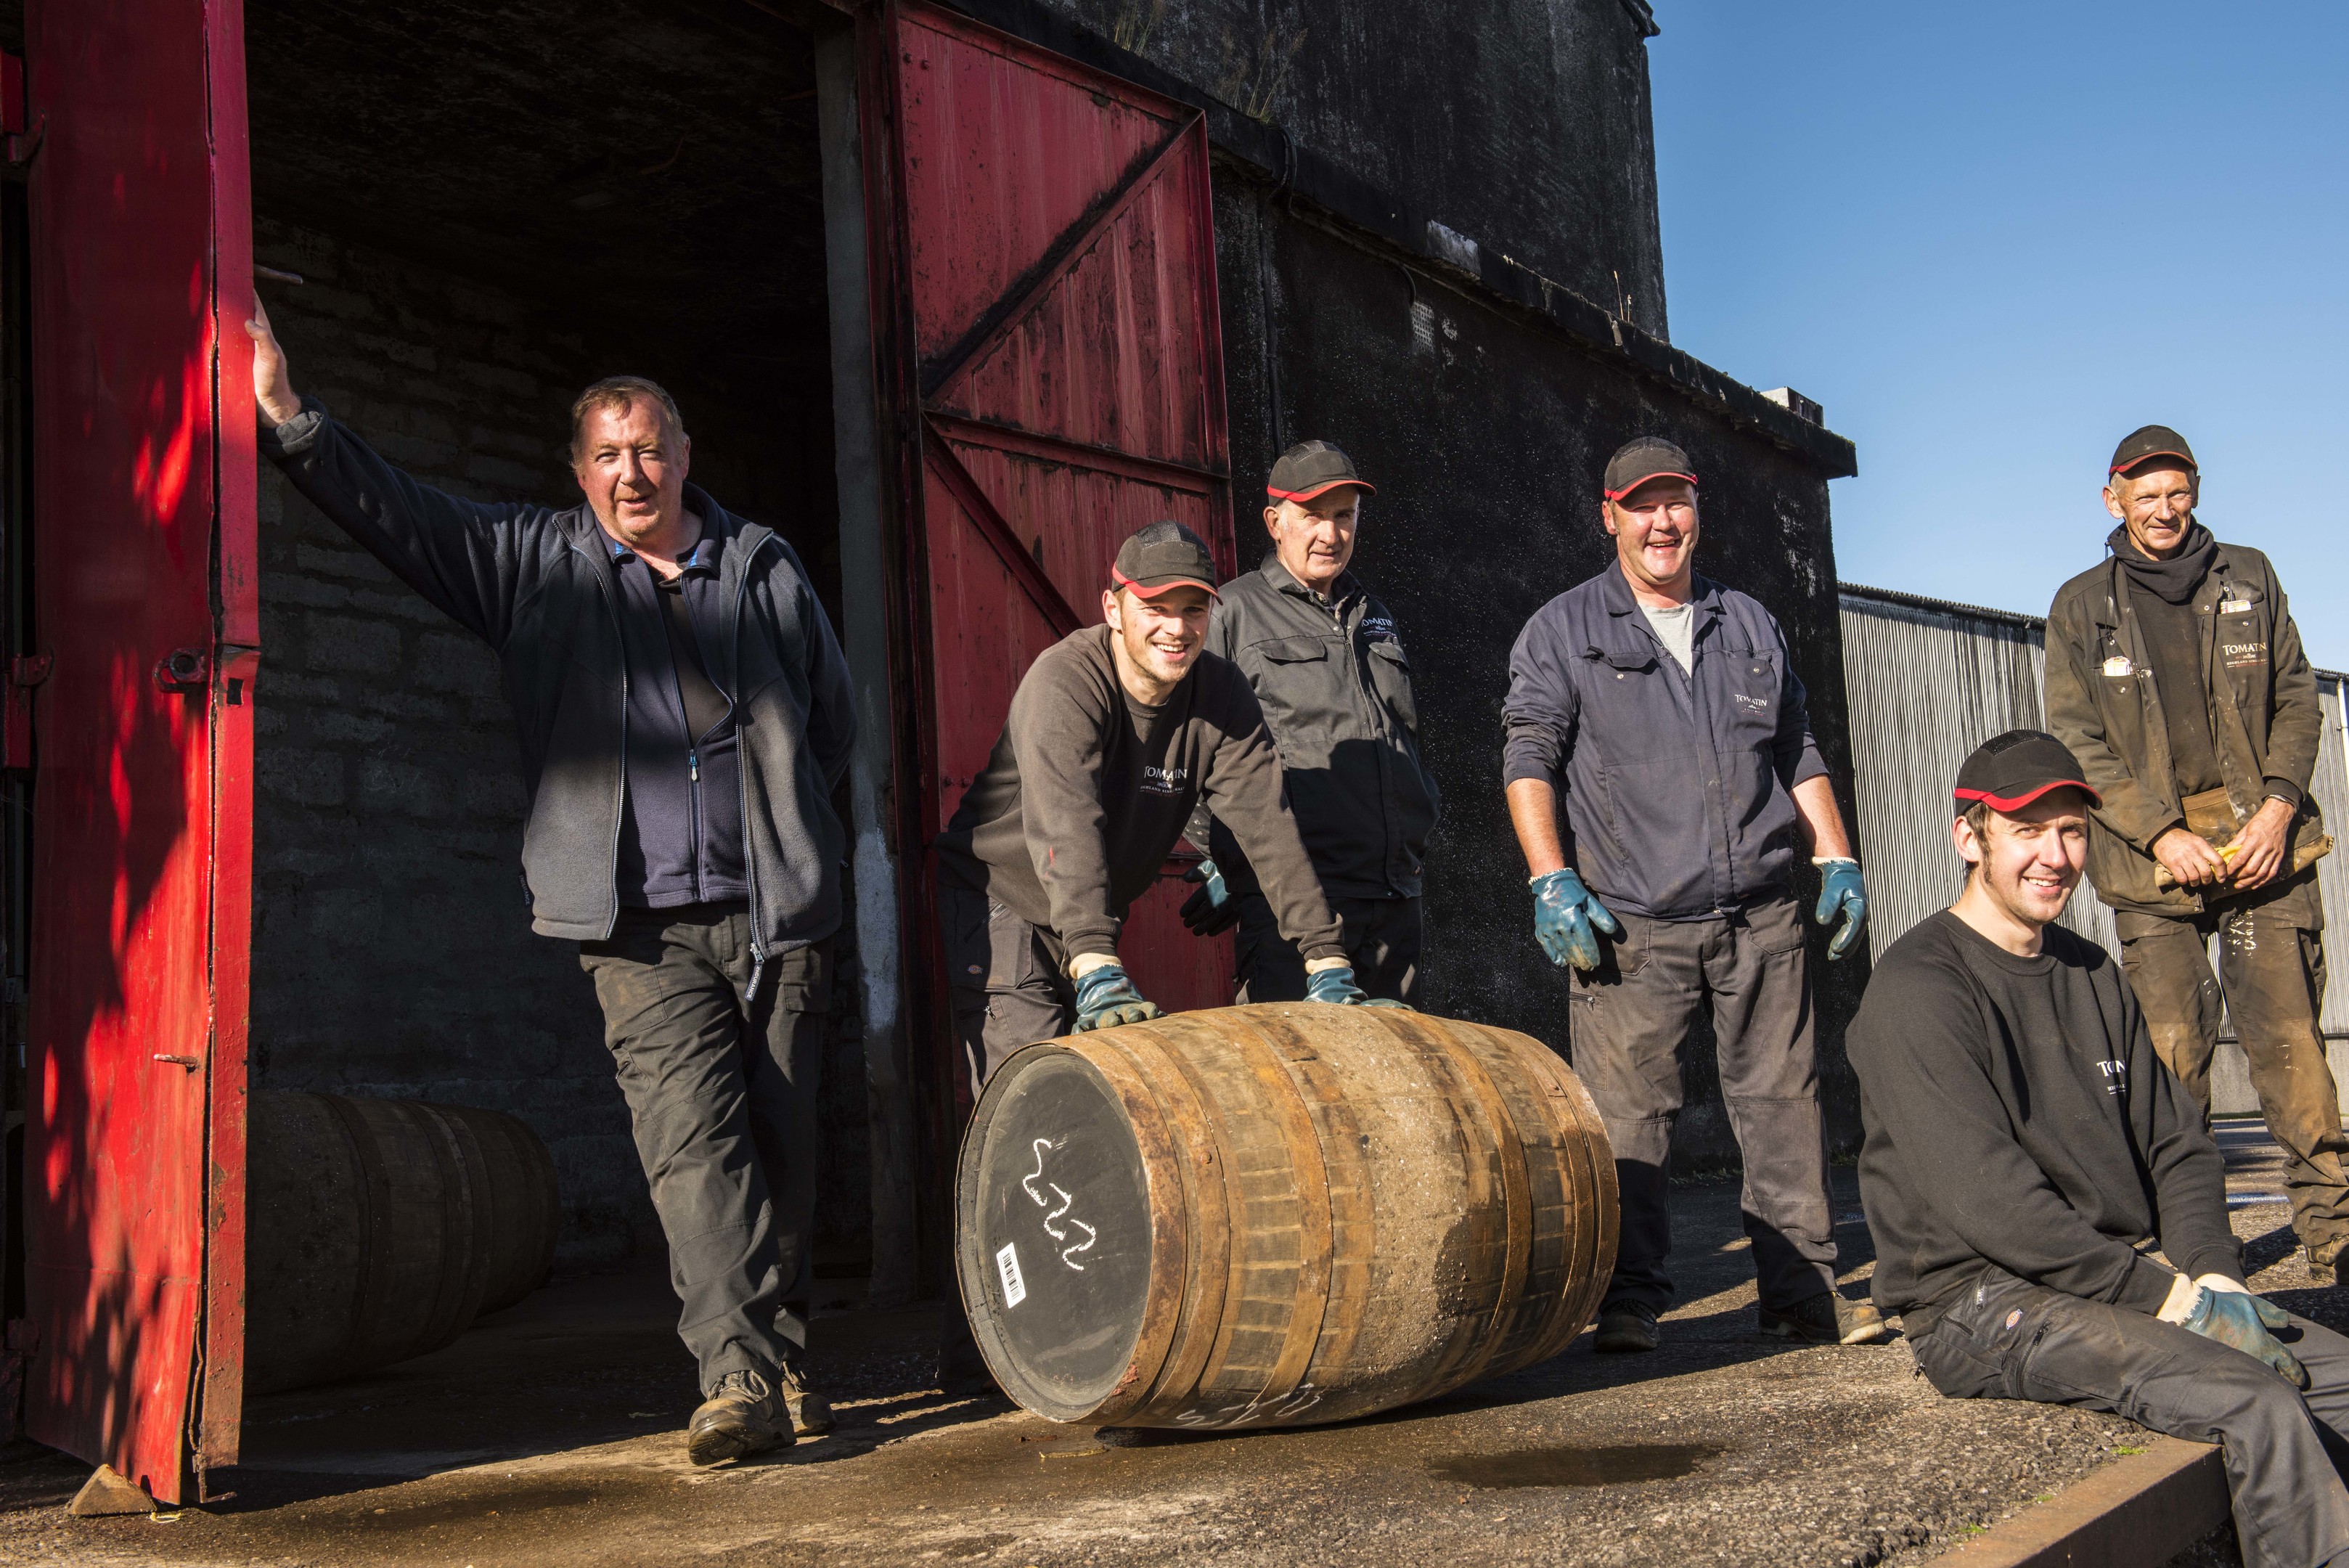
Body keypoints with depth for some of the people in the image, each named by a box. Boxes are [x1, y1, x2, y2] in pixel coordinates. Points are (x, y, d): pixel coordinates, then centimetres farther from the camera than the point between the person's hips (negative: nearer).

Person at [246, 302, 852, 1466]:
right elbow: (395, 513, 5)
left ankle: (784, 1361, 18)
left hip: (776, 908, 2)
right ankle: (740, 1379, -17)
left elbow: (832, 718, 21)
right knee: (690, 1135, -14)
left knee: (780, 1138, 5)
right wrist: (286, 414, -3)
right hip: (642, 923, -1)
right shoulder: (536, 563, 10)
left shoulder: (764, 566, 14)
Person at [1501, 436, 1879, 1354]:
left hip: (1761, 915, 4)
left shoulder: (1749, 624, 19)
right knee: (1627, 1114, -6)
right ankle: (1628, 1299, 4)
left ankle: (1803, 1289, 12)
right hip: (1633, 925, -3)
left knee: (1782, 1098, 3)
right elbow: (1529, 759, 0)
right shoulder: (1564, 631, 7)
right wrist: (1552, 880, -11)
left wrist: (1836, 858, 13)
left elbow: (1798, 753, 23)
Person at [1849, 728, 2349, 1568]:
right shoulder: (1918, 988, -11)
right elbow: (1985, 1200, -19)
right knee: (2254, 1404, -24)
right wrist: (2167, 1299, -18)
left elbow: (2178, 1145, 16)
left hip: (2121, 1279, 8)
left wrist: (2212, 1276, -3)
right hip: (1980, 1304, -8)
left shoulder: (2092, 974, 16)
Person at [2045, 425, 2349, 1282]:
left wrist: (2278, 806, -5)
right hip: (2152, 856, -1)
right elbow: (2077, 743, 2)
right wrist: (2162, 833, -10)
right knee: (2172, 1054, -4)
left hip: (2264, 845, 1)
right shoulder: (2081, 608, 8)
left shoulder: (2247, 578, 13)